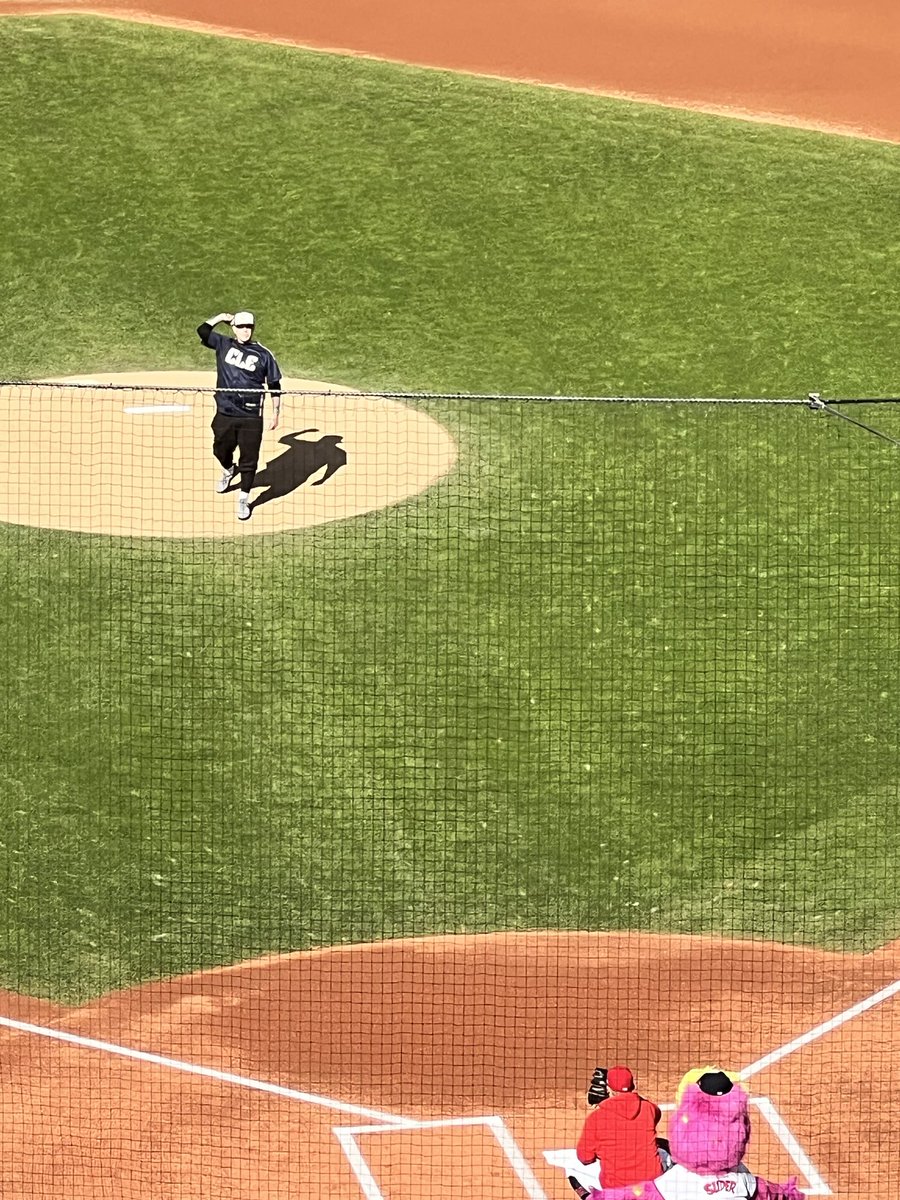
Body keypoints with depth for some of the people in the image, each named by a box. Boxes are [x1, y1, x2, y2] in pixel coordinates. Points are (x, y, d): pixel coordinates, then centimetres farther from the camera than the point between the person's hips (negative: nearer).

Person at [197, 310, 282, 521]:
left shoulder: (263, 354, -1)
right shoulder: (224, 345, 3)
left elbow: (274, 385, 4)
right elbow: (203, 330, -4)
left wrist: (276, 412, 0)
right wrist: (222, 317, 3)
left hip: (251, 417, -2)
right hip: (225, 414, 2)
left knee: (249, 459, 1)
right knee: (221, 450, 19)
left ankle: (243, 499, 13)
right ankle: (228, 471, 53)